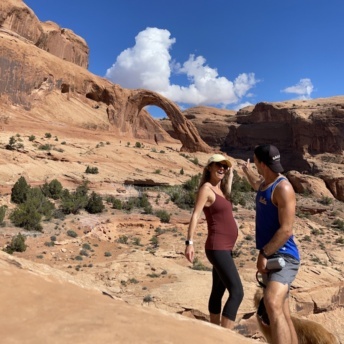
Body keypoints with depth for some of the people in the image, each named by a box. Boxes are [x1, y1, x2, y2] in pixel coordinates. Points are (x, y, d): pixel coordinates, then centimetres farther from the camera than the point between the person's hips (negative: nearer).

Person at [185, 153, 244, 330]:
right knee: (237, 292, -16)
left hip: (225, 248, 10)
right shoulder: (206, 188, -11)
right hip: (218, 248, -10)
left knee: (218, 292, 16)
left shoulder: (220, 189, 13)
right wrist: (189, 242, -26)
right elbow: (195, 215, -21)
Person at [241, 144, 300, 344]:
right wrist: (247, 172, 59)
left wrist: (263, 254, -19)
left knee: (272, 304, -32)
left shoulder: (283, 188, -16)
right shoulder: (265, 183, 14)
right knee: (283, 315, 11)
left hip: (283, 257, -9)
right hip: (271, 257, 9)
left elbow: (286, 230, -21)